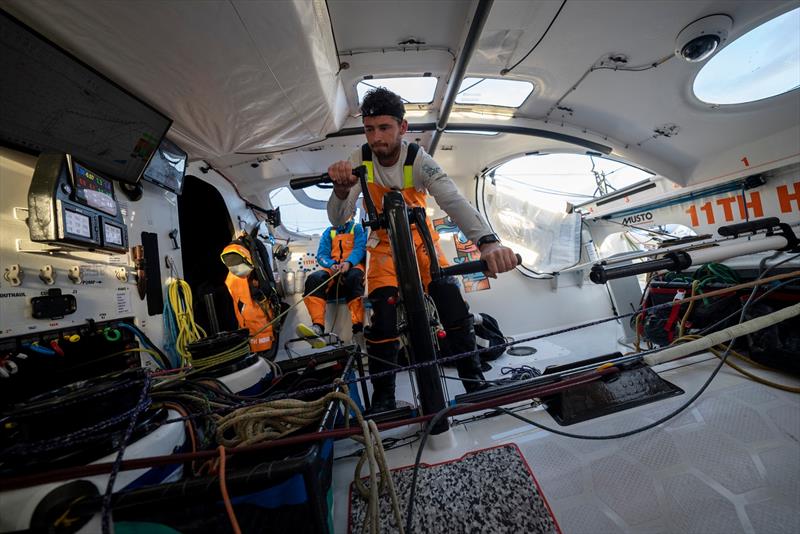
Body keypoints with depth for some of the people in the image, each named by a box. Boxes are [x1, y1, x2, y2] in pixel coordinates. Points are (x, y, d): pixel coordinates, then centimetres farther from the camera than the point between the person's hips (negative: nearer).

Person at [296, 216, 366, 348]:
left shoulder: (358, 228, 17)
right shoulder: (328, 232, 24)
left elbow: (360, 248, -1)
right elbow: (321, 255, 12)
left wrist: (348, 262, -21)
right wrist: (332, 264, -11)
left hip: (353, 266, -3)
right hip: (332, 268, 3)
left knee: (354, 278, -38)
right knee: (314, 278, -29)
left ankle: (358, 329, -46)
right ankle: (318, 327, -41)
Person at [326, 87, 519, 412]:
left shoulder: (419, 160, -20)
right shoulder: (360, 159, -14)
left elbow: (454, 200, -36)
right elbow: (338, 219, -21)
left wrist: (487, 240, -54)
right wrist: (342, 190, -43)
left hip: (422, 240, 0)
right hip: (384, 245, 1)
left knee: (456, 310, -11)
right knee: (383, 322, -15)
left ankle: (476, 385, 14)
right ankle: (382, 400, 9)